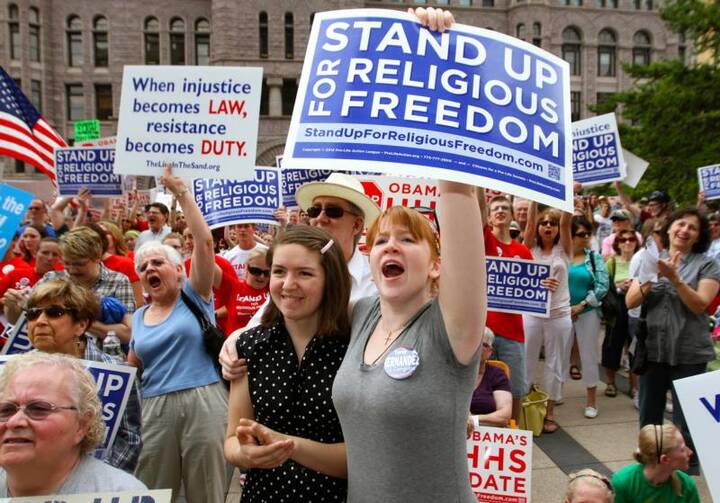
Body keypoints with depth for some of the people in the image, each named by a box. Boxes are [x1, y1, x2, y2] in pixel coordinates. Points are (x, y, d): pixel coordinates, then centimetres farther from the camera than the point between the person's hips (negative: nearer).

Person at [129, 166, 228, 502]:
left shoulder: (195, 296, 2)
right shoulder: (139, 317, 14)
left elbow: (204, 242, -10)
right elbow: (132, 366, 22)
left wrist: (181, 193, -11)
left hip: (203, 402, -4)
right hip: (155, 408, 4)